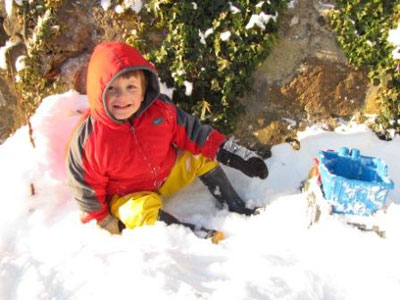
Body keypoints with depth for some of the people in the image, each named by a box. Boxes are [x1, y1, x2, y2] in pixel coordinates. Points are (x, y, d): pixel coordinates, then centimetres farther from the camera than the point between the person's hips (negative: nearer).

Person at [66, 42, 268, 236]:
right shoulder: (87, 140, -27)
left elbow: (191, 133, -6)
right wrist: (107, 227, -10)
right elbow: (88, 192, -14)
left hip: (169, 173, 4)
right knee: (143, 211, -34)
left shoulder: (160, 108, -19)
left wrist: (229, 154, -11)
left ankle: (238, 211, 3)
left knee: (204, 156, -6)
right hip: (128, 196, -3)